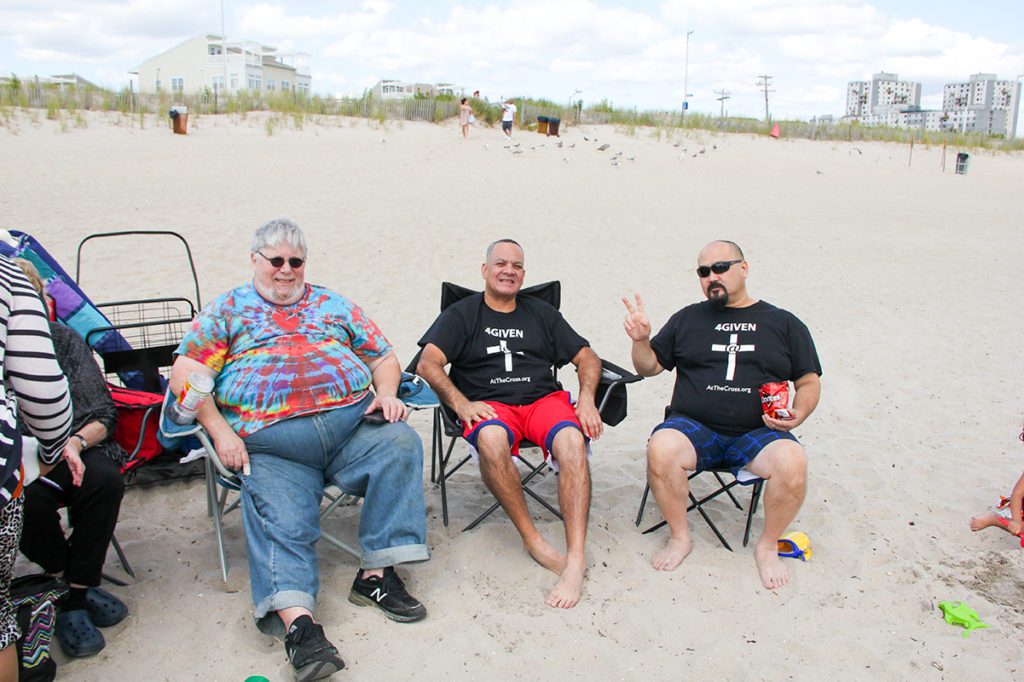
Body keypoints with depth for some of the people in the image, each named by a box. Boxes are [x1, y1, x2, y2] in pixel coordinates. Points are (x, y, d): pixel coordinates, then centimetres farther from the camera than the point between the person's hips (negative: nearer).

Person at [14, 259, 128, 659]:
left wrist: (76, 442, -15)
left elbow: (103, 414, 6)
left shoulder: (64, 340, 8)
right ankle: (73, 585, -11)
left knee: (104, 479, -29)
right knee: (29, 499, -33)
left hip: (70, 451, 2)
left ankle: (72, 598, -18)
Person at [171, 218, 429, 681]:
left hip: (352, 423, 2)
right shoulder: (227, 310, 18)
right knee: (280, 521, -25)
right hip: (273, 442, -1)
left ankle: (376, 574, -22)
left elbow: (383, 357, 24)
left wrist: (386, 394, 2)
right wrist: (220, 431, -6)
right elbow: (185, 374, 7)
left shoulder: (333, 304, 26)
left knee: (401, 443, -25)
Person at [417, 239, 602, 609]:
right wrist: (461, 404, -15)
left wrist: (587, 398, -2)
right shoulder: (461, 314, 14)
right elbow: (428, 363, 0)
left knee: (572, 441, -33)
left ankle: (575, 559, -36)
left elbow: (587, 357, 19)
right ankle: (533, 540, -25)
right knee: (491, 439, -39)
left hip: (545, 398, 2)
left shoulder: (542, 313, 22)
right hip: (489, 405, -1)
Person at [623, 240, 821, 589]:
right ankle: (679, 537, -8)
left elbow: (809, 382, 14)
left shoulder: (784, 323, 15)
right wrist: (641, 340, -3)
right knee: (660, 450, -32)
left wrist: (799, 413, -6)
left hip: (757, 434, 0)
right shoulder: (687, 319, 18)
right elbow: (649, 367, 18)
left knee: (792, 463, -31)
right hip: (694, 428, 1)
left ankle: (767, 545, -4)